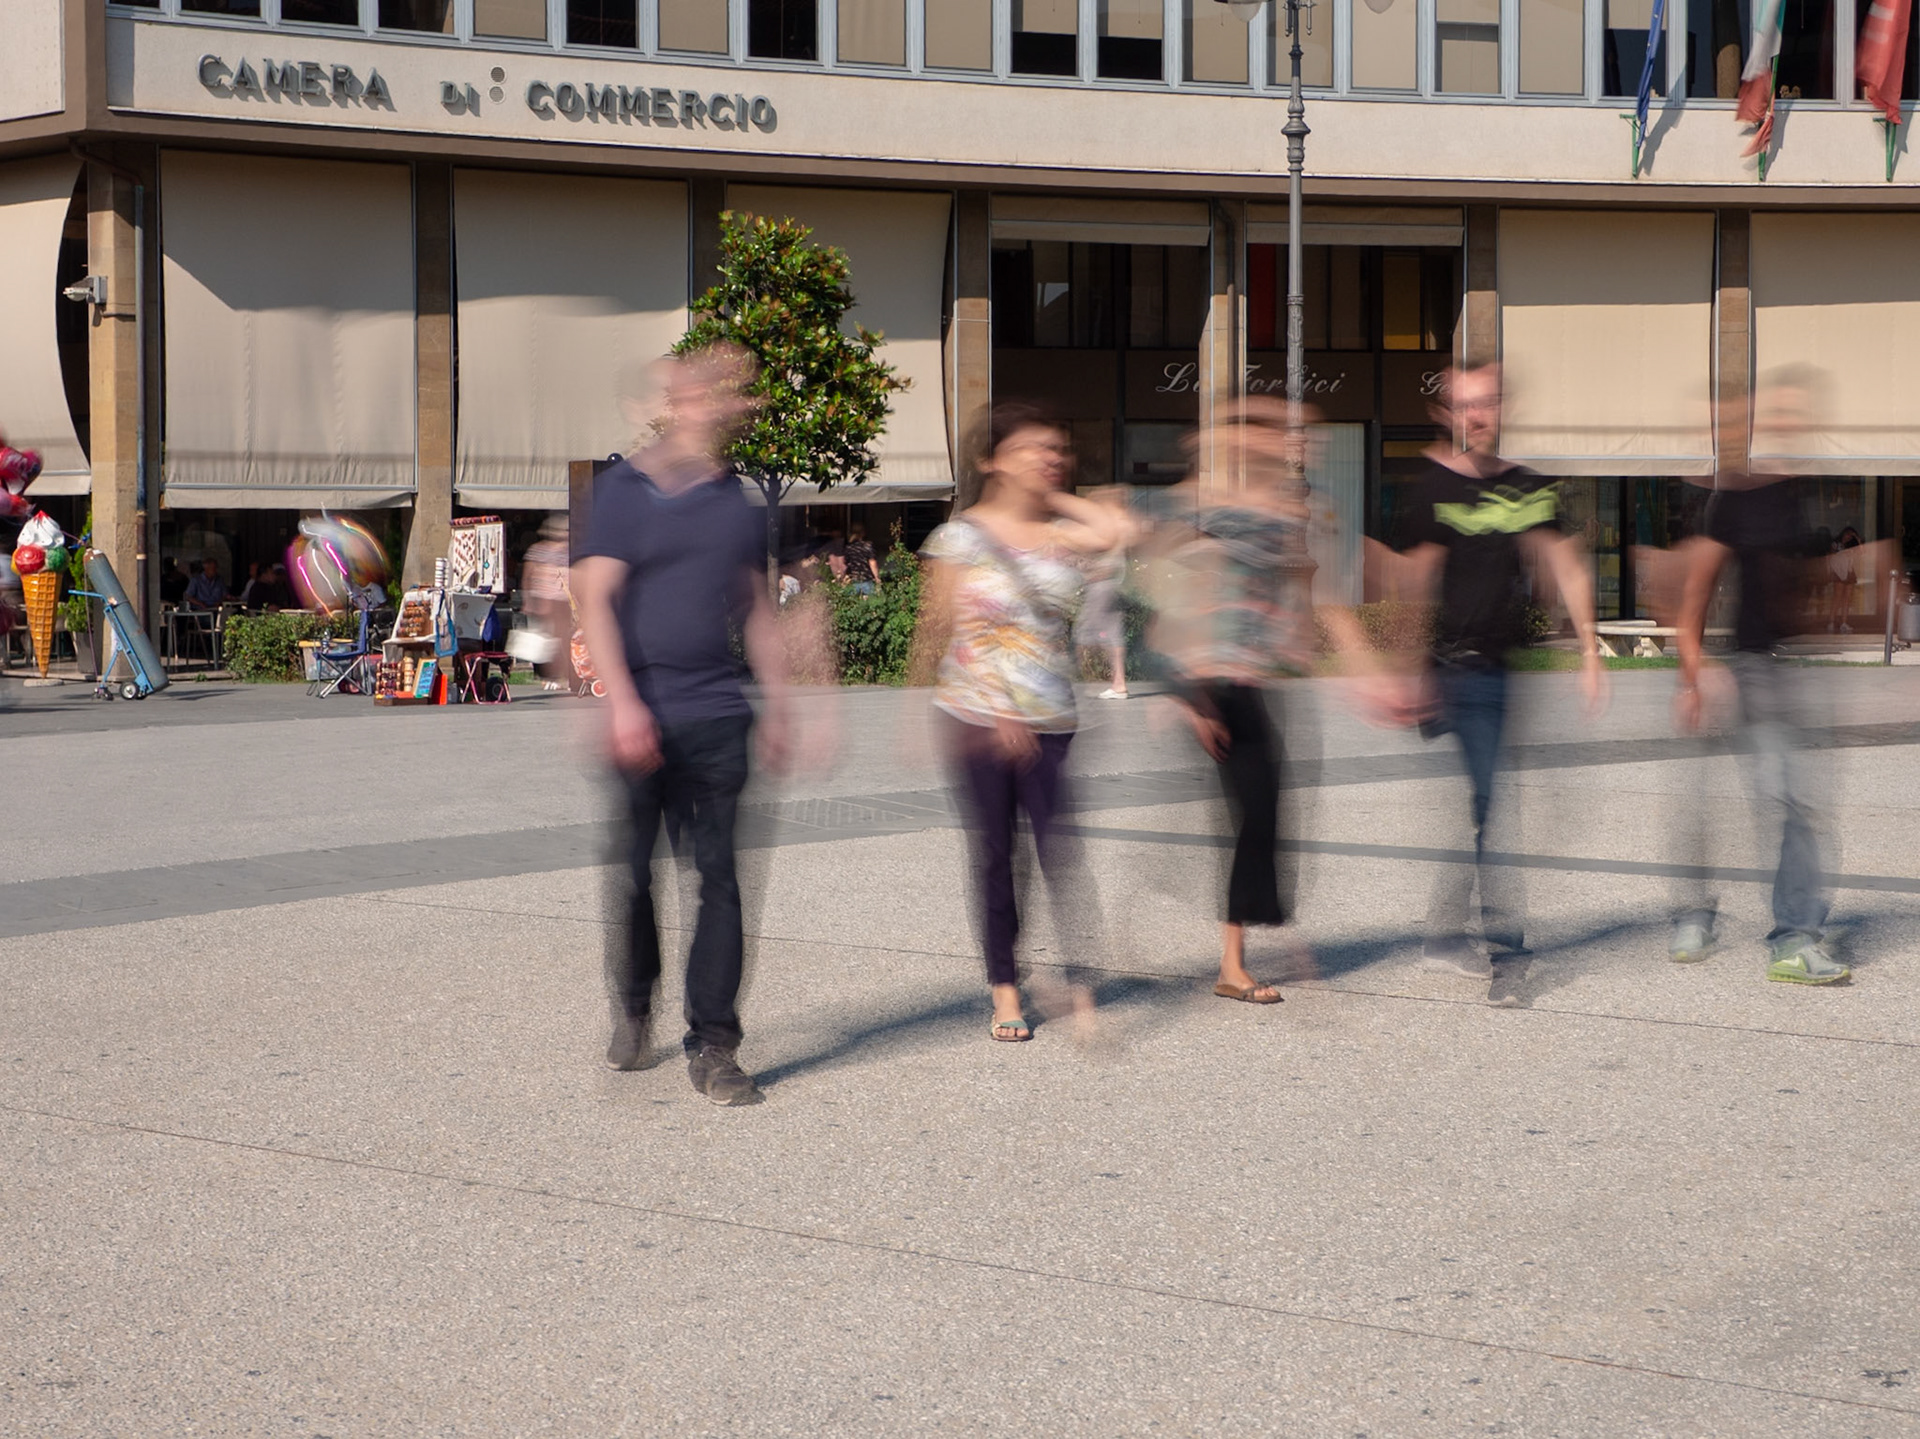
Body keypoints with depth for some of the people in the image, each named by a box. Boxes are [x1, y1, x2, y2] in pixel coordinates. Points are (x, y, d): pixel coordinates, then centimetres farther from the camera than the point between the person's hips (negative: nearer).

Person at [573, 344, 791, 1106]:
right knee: (631, 873, 5)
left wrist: (776, 707, 15)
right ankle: (633, 1010, 28)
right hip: (641, 716, -3)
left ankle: (713, 1045, 2)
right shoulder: (624, 488, 0)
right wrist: (622, 702, -15)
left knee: (720, 876, -2)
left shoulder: (740, 501, 14)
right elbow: (594, 598, -6)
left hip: (717, 712, 3)